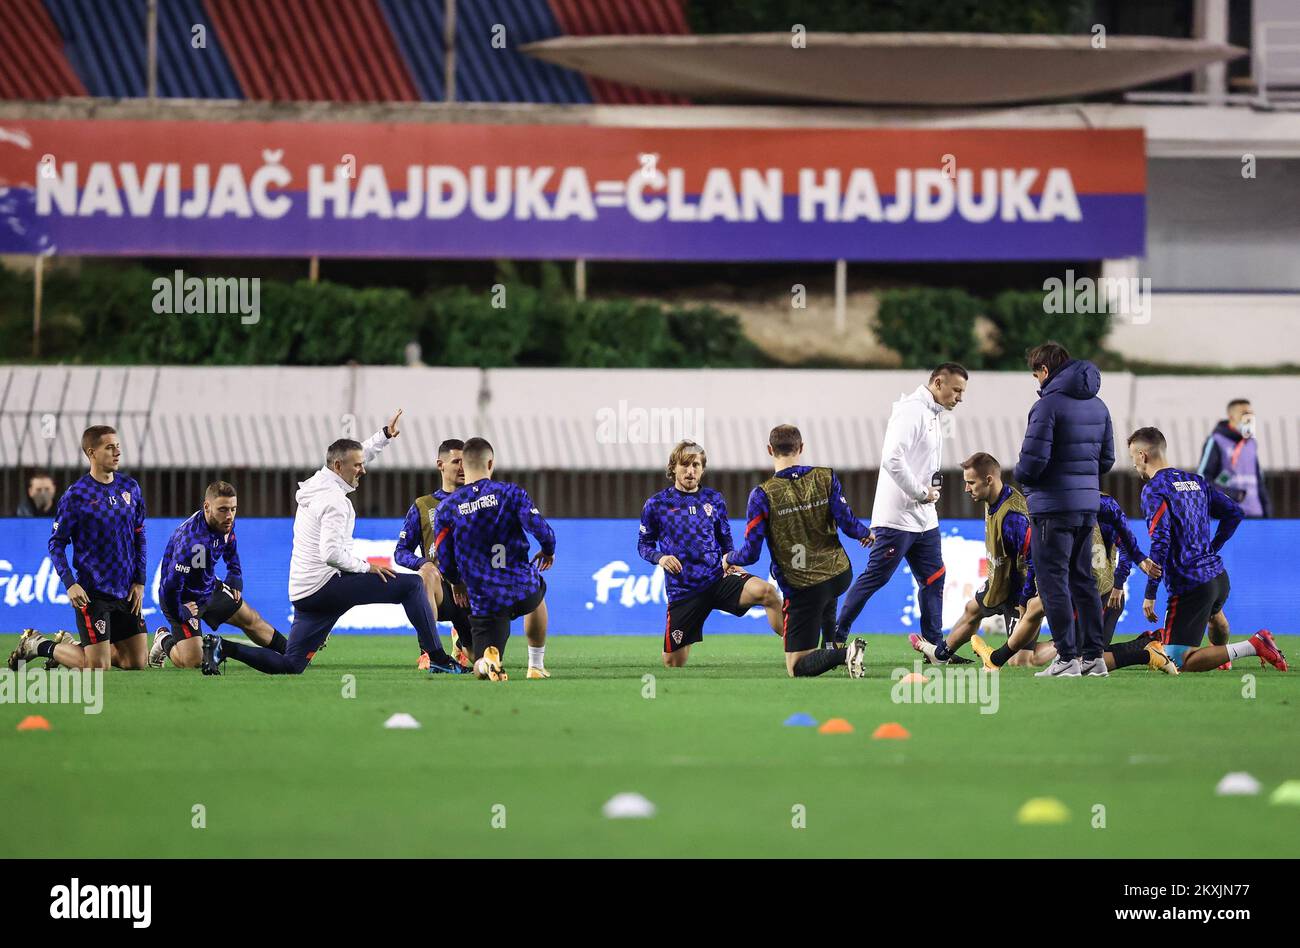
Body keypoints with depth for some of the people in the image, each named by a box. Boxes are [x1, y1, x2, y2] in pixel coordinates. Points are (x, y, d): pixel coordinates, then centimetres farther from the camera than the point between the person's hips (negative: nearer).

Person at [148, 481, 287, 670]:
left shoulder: (226, 524, -10)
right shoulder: (191, 538, -38)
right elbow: (171, 585, -34)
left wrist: (235, 576, 13)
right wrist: (179, 614, -21)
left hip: (210, 589, 8)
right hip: (185, 600, -8)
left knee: (251, 619, 24)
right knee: (192, 662, -14)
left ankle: (288, 650, 47)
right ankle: (164, 640, 17)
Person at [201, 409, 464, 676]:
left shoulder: (317, 484, 15)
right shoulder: (334, 500, -14)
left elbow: (355, 455, 33)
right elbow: (332, 553, -23)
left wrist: (385, 434, 33)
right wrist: (366, 567, -11)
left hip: (303, 592, 9)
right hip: (326, 584, -9)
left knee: (291, 665, 11)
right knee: (412, 585, -6)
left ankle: (221, 647, -1)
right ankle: (437, 658, -9)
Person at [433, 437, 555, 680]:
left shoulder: (445, 508, -1)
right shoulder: (510, 492, -5)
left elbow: (444, 560, 2)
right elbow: (541, 529, -12)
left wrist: (457, 583, 24)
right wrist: (548, 551, 11)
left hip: (484, 602, -1)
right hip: (523, 590, 1)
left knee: (481, 669, 5)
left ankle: (487, 662, -32)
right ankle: (536, 666, 39)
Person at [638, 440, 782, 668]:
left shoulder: (714, 500, 9)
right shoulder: (656, 505, 3)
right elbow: (644, 545, 10)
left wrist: (732, 562, 0)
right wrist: (660, 558, -12)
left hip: (717, 579, 1)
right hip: (682, 591, -1)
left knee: (766, 591, -30)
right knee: (673, 663, -1)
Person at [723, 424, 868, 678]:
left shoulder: (762, 495, -13)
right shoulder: (826, 478, -5)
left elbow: (751, 552, -12)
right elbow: (847, 522, -4)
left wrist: (728, 559, 11)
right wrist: (866, 534, 21)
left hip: (801, 589, -5)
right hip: (840, 576, 5)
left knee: (796, 668, 2)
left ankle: (842, 655, -23)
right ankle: (833, 646, 36)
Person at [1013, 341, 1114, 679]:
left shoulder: (1048, 405, -14)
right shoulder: (1097, 405, 12)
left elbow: (1032, 461, -18)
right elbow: (1107, 459, 15)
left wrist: (1020, 475, 2)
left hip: (1052, 508, -8)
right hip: (1087, 505, 8)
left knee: (1053, 581, -2)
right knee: (1083, 580, 15)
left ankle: (1067, 657, -5)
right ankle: (1094, 655, 14)